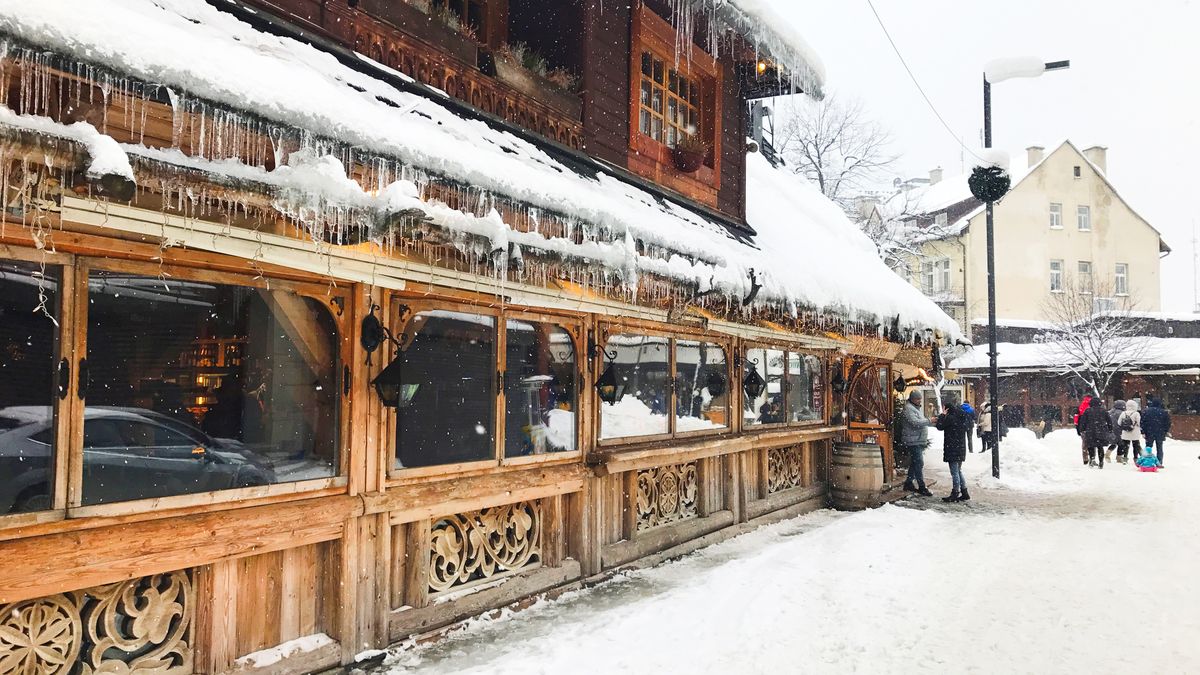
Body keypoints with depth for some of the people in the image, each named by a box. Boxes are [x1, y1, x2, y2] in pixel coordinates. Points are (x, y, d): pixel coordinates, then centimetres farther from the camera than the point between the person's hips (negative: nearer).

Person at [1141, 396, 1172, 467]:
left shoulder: (1146, 411, -3)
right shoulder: (1164, 412, -2)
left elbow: (1142, 422, -5)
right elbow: (1168, 423, 2)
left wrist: (1143, 432, -2)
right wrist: (1165, 432, 13)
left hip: (1149, 433, 0)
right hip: (1160, 434, 0)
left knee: (1148, 448, 8)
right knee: (1159, 448, 9)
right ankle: (1159, 463, 8)